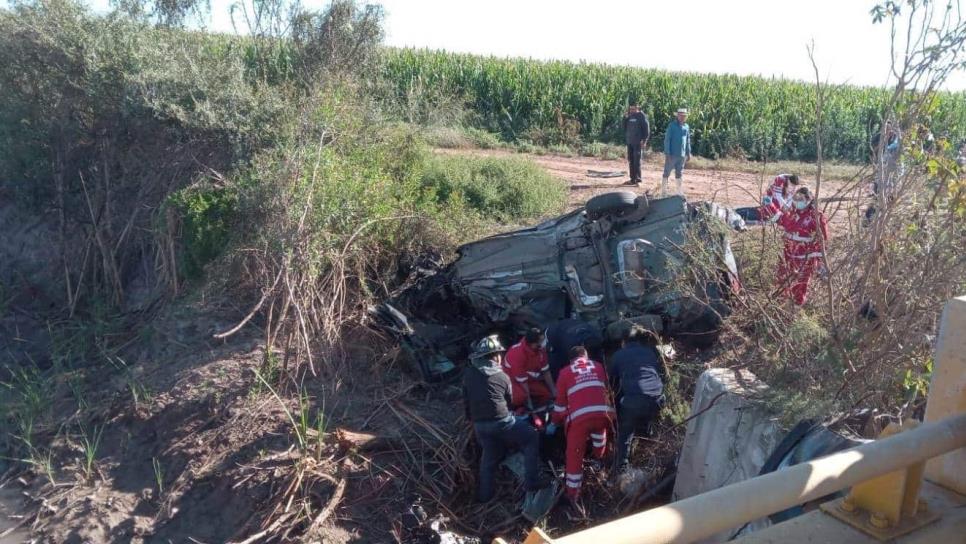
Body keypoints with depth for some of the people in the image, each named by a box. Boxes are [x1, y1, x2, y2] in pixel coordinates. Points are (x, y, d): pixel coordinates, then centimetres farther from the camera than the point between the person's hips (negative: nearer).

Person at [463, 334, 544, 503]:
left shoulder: (468, 373, 4)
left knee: (489, 458, 23)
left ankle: (484, 496, 30)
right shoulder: (503, 376, 1)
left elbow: (466, 398, 12)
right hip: (502, 421, -4)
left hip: (479, 424, 4)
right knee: (532, 438, 13)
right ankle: (532, 483, 7)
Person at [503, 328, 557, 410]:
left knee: (548, 394, -3)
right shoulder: (517, 353, -32)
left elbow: (546, 371, 0)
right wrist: (529, 401, -22)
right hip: (513, 380, -8)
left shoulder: (540, 349, -12)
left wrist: (553, 391, 1)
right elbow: (522, 380, -27)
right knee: (520, 396, -35)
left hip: (530, 379, 8)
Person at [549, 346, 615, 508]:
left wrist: (554, 423, 32)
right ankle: (599, 457, 52)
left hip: (580, 417, -2)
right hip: (604, 413, 3)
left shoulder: (565, 372, 17)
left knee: (575, 455, 9)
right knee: (599, 427, 37)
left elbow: (561, 402, 18)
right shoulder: (598, 366, 23)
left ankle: (573, 493, 12)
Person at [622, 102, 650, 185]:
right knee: (630, 160, 8)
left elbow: (646, 129, -8)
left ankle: (637, 178, -2)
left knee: (636, 160, -6)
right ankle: (633, 178, 14)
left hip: (637, 142, -7)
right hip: (629, 142, 7)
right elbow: (625, 127, 14)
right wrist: (625, 117, 1)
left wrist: (644, 141, -14)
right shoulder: (629, 116, 13)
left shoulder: (641, 116, -6)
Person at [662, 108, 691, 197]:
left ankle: (680, 191, 20)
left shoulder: (686, 127, 8)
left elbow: (688, 141, 15)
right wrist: (667, 153, -14)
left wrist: (688, 153, 12)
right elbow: (667, 139, -10)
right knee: (667, 173, 1)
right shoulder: (672, 125, -8)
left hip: (682, 155, 5)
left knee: (679, 173, 13)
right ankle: (663, 191, 6)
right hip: (672, 154, -5)